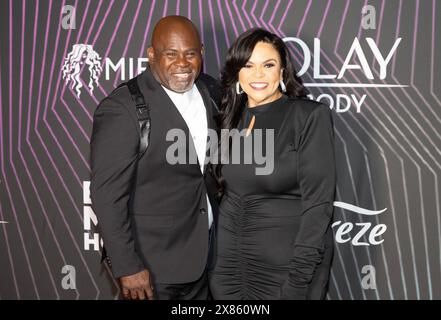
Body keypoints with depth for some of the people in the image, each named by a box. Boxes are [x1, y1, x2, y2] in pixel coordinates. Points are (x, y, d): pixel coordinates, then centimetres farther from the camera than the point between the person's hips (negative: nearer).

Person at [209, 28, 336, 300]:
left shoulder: (310, 116, -12)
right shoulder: (231, 120, 5)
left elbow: (318, 201, -16)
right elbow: (227, 195, 11)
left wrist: (297, 281, -19)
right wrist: (218, 261, 4)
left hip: (287, 264, -5)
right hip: (230, 262, 5)